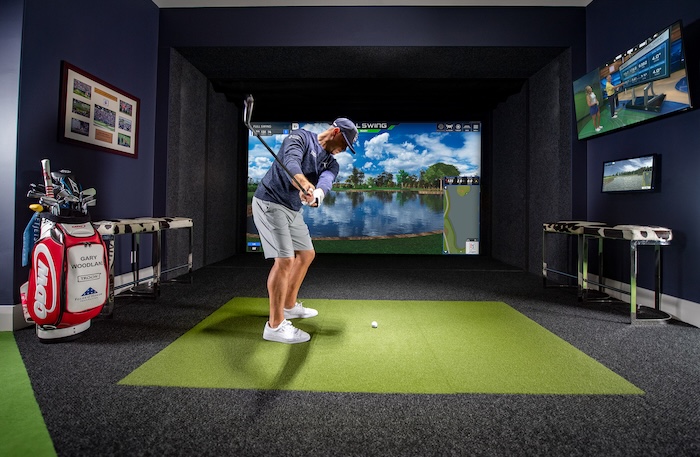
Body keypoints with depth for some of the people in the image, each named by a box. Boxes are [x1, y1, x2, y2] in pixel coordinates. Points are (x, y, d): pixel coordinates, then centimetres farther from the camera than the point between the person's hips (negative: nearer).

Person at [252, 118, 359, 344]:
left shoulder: (332, 163, 9)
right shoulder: (301, 137, -8)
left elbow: (326, 180, -15)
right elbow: (291, 163, -29)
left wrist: (317, 194, -39)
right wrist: (304, 183, -50)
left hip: (293, 209, 9)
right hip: (270, 202, -9)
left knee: (306, 254, 15)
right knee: (285, 260, -16)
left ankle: (289, 305, 32)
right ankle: (275, 325, -7)